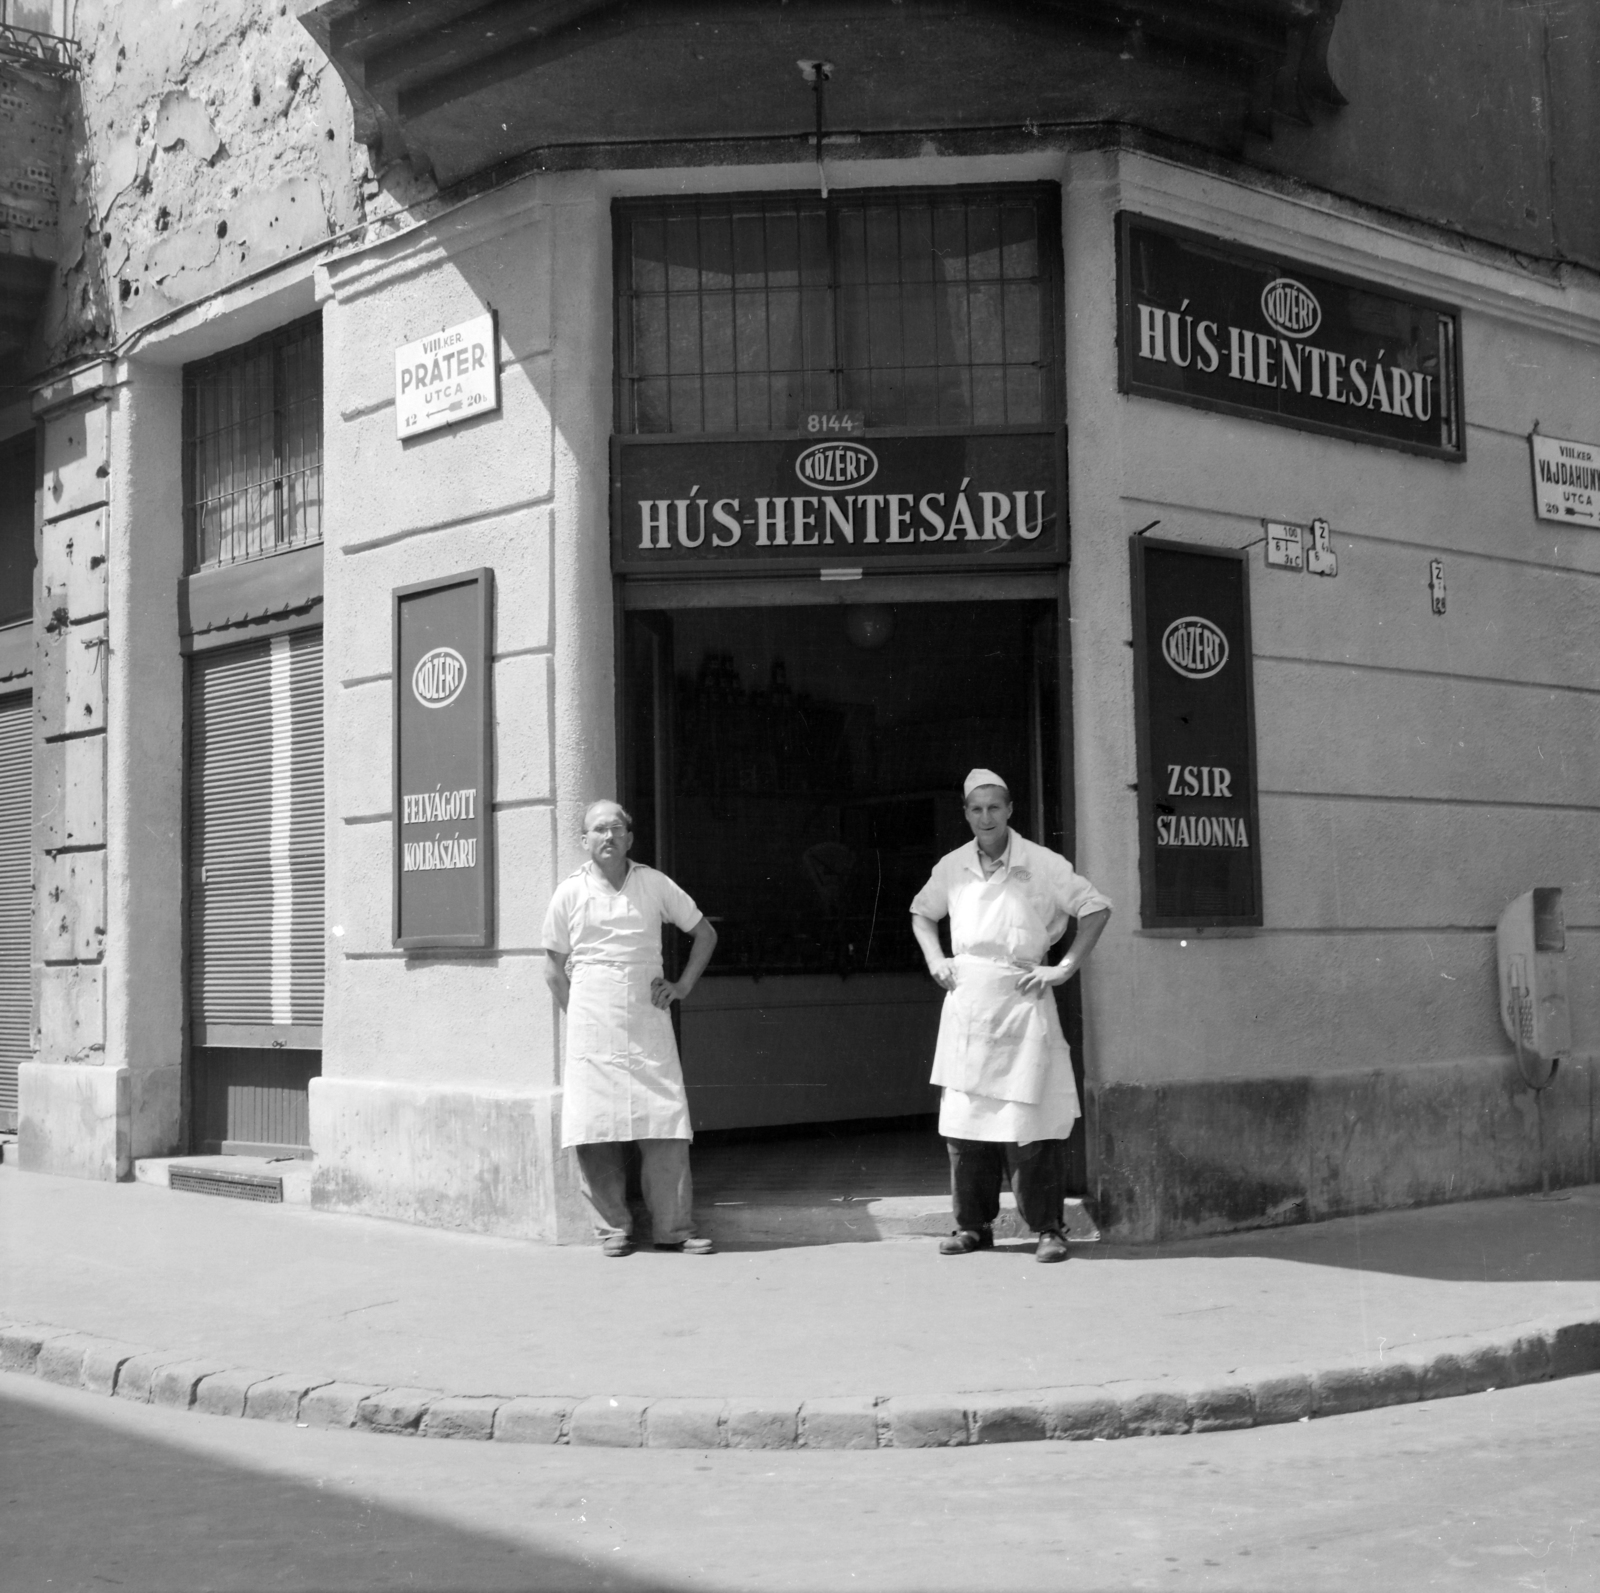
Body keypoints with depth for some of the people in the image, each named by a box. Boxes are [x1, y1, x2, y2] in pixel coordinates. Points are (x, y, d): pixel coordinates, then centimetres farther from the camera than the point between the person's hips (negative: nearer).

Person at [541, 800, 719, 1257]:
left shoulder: (654, 884, 6)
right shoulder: (571, 892, 4)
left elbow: (705, 933, 16)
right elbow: (554, 965, 11)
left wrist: (683, 986, 8)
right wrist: (578, 1014, 3)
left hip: (648, 1019, 1)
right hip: (592, 1026, -1)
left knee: (665, 1123, -5)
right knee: (595, 1130, -4)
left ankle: (674, 1228, 1)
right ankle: (612, 1227, 8)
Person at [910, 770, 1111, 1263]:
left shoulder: (1042, 864, -4)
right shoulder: (952, 867, 8)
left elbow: (1097, 908, -2)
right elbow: (921, 912, 26)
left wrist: (1063, 969, -7)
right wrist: (935, 960, 11)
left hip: (1022, 1002, -4)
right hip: (966, 1005, 4)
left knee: (1031, 1121, -7)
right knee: (963, 1121, 5)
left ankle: (1047, 1228, 2)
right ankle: (972, 1225, 16)